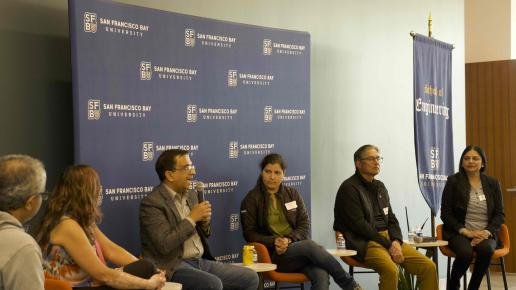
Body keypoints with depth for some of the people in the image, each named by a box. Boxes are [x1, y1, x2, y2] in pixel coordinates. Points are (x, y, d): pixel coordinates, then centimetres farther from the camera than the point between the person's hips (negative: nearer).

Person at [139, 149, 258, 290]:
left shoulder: (191, 195, 13)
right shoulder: (151, 203, -11)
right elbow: (164, 245, -22)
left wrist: (204, 222, -1)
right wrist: (191, 218, -15)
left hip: (202, 262, 8)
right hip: (172, 267, -8)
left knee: (250, 277, -5)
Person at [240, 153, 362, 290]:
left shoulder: (293, 194, 14)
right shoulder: (252, 199, 5)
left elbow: (304, 225, 10)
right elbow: (249, 233, 2)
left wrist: (289, 240, -11)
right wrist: (273, 241, -15)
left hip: (295, 246, 4)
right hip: (273, 254, -3)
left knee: (321, 276, -30)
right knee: (310, 245, -33)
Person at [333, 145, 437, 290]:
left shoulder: (380, 186, 19)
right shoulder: (349, 188, -6)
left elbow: (391, 219, 17)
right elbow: (359, 225, -13)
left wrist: (396, 241, -4)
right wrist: (388, 245, -13)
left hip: (389, 239, 8)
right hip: (364, 242, -8)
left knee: (429, 267, -7)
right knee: (391, 270, -34)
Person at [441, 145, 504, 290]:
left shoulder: (492, 183, 10)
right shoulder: (453, 181, 2)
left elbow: (500, 214, 8)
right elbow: (445, 214, 0)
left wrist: (487, 232, -10)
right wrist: (466, 232, -12)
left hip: (485, 234, 2)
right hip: (459, 233, -2)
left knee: (486, 249, -33)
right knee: (465, 253, -34)